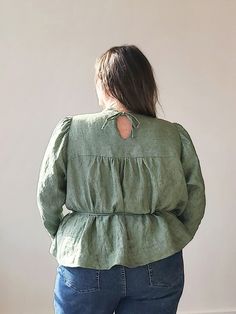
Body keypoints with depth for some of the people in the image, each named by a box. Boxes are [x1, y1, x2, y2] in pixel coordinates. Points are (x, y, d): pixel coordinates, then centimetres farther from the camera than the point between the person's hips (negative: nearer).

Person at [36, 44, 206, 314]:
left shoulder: (70, 130, -9)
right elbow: (195, 200, -1)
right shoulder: (175, 135, -5)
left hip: (85, 263, -1)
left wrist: (60, 236, 12)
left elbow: (47, 194, -5)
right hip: (157, 268, 2)